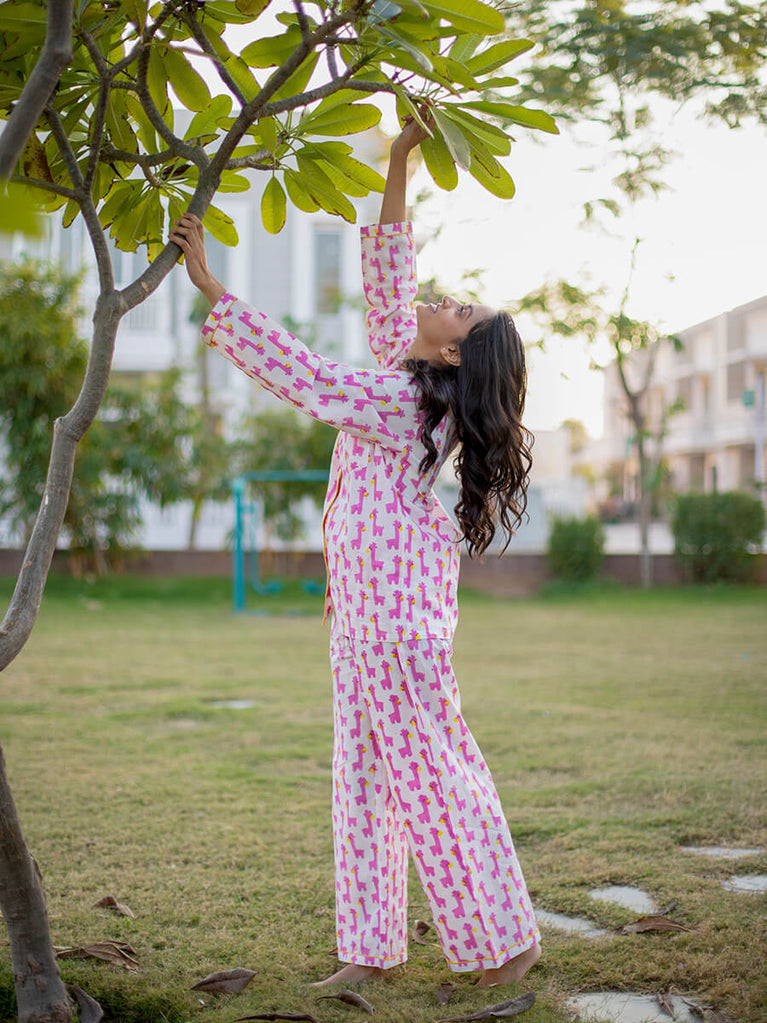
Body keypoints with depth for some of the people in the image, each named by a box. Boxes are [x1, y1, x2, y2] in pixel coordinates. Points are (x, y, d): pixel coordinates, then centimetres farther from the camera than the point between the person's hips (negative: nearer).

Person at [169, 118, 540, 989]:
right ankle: (370, 950, 17)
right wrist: (397, 169, 10)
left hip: (397, 608, -9)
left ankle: (505, 940, 10)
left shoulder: (401, 402, -16)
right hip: (363, 608, 9)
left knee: (432, 772, -2)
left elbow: (300, 375, -16)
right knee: (364, 775, 10)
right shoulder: (405, 378, 7)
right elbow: (388, 281, 11)